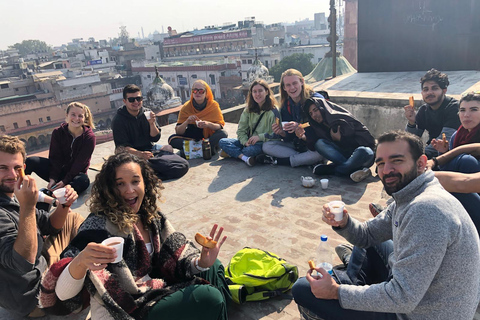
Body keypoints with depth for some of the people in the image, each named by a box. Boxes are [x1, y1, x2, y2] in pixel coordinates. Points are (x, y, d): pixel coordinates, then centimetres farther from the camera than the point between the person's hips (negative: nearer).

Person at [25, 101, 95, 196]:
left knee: (84, 181, -38)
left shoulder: (89, 137, -12)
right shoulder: (58, 133, -3)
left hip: (75, 174, -3)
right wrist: (53, 178, -22)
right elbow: (55, 158, -8)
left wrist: (65, 181, -24)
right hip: (57, 171, 3)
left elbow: (80, 163, -16)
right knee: (30, 161, -19)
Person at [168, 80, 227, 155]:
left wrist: (208, 124, -33)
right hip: (191, 138, 1)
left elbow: (220, 125, -13)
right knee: (172, 139, -23)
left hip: (209, 137, -1)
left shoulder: (213, 105, -6)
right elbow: (178, 132, -8)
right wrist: (186, 122, -28)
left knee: (223, 133, -29)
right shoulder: (186, 107, -6)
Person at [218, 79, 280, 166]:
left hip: (265, 143, -6)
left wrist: (260, 137, -21)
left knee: (253, 149, -41)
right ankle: (245, 158, -34)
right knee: (222, 142, -14)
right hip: (249, 142, 6)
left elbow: (276, 135, -9)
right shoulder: (248, 110, 11)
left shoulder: (273, 111, -5)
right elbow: (241, 130, 7)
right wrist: (245, 142, -13)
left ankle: (233, 153, -13)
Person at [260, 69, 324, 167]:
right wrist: (281, 132, -22)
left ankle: (278, 161, -22)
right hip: (297, 145, 5)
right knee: (266, 146, -11)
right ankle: (305, 159, -19)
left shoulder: (316, 99, -12)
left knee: (320, 153, -40)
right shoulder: (285, 106, 3)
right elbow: (289, 137, 2)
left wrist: (299, 126, -30)